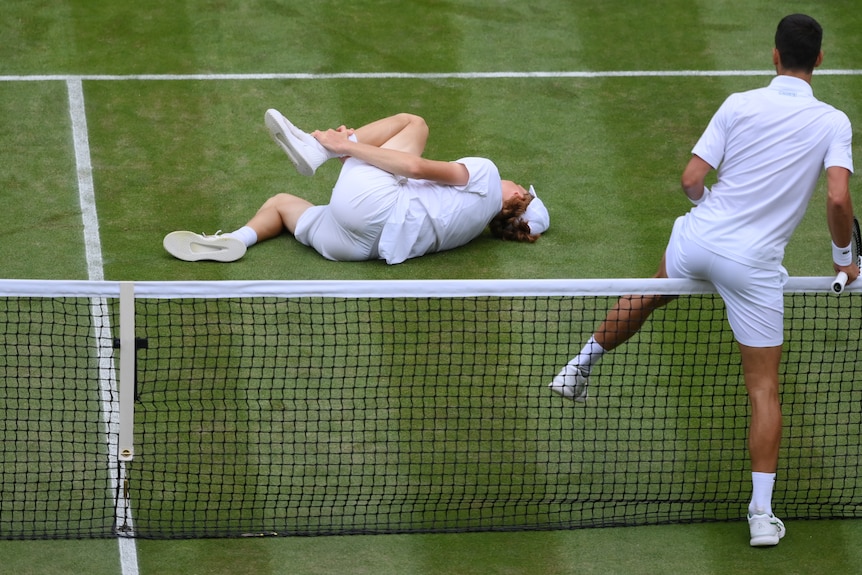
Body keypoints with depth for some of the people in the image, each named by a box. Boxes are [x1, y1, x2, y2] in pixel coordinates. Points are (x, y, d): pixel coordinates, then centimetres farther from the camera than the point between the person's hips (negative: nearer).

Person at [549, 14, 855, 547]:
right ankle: (762, 513, 0)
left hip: (698, 239, 3)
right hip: (755, 263, -2)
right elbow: (839, 198, -17)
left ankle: (581, 368, 54)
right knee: (764, 388, 5)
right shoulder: (833, 123, -7)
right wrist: (844, 257, 1)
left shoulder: (739, 105, -2)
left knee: (651, 293, 36)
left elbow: (692, 178, -4)